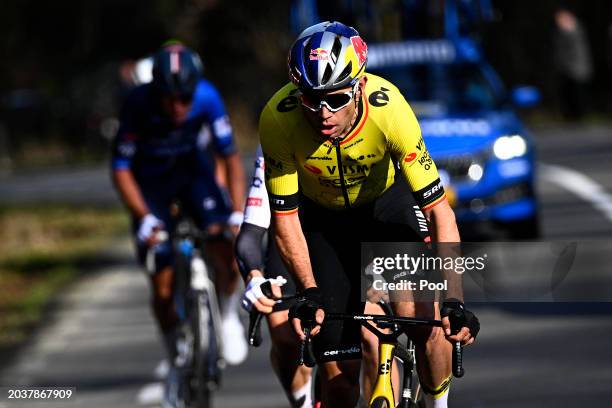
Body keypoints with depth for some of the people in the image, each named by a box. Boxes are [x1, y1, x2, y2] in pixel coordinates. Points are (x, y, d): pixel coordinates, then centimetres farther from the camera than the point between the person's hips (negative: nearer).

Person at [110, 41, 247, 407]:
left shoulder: (207, 97, -27)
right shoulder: (139, 104, -30)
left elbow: (231, 157, -19)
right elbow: (121, 169, -23)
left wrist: (239, 214, -28)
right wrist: (144, 218, -34)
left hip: (194, 171, 1)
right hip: (151, 181, -1)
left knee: (224, 242, -26)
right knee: (163, 285, -5)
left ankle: (229, 316, 1)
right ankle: (176, 363, 17)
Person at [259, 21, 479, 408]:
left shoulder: (389, 108, -34)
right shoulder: (278, 119, -33)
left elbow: (439, 209, -31)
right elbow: (284, 216, -21)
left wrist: (454, 299, -39)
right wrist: (310, 291, -32)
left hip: (384, 202, 0)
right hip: (322, 218, 0)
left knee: (428, 320, -22)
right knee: (340, 371, -8)